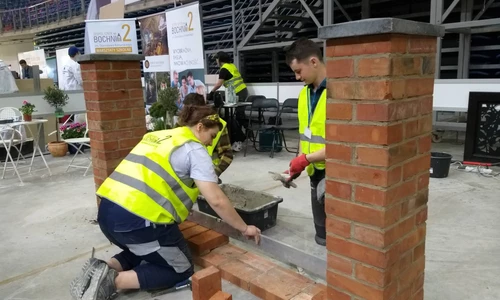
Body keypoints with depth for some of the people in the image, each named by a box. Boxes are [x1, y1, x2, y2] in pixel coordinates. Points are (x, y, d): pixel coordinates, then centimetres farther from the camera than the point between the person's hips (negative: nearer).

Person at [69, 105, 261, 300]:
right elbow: (216, 200, -8)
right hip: (138, 220, -8)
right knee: (182, 271, 12)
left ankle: (103, 269, 10)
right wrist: (244, 228, 5)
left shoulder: (158, 136, 20)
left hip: (107, 212, 8)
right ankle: (114, 281, -3)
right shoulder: (195, 150, -3)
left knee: (144, 251, 34)